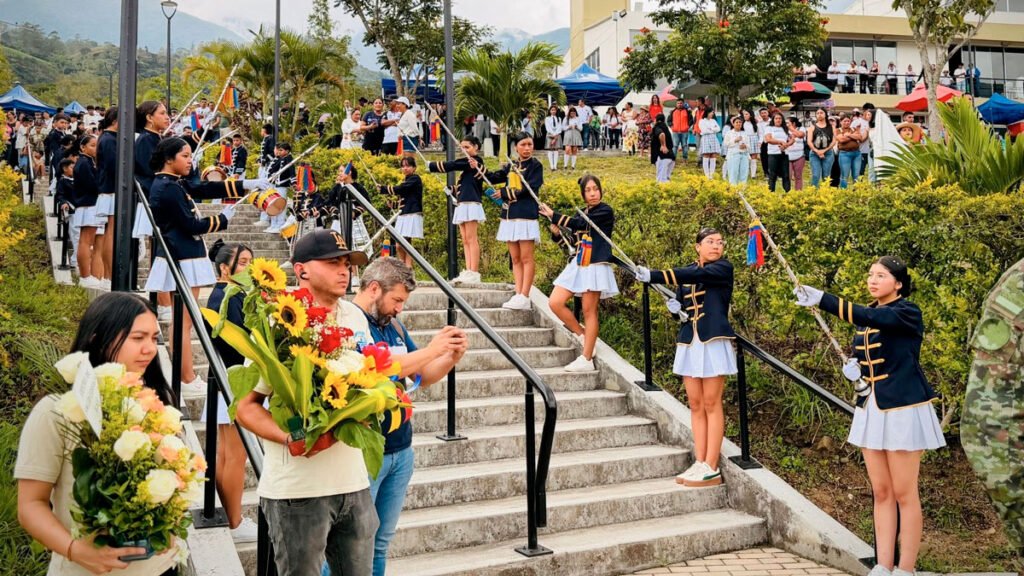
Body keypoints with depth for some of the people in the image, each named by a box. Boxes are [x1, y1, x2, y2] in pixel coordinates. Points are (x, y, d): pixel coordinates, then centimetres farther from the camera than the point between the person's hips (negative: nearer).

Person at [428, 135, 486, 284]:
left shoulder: (475, 160, -5)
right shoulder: (469, 163, 21)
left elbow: (451, 165, -9)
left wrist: (430, 166, -2)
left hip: (471, 204, -9)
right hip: (462, 205, 9)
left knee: (471, 239, -11)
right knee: (465, 241, 4)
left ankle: (474, 272, -12)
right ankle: (468, 272, 3)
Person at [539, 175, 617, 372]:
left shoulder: (605, 211, -7)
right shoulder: (584, 213, 16)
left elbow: (579, 224, -18)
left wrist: (553, 215, -13)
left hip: (595, 267, -7)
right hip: (578, 265, 7)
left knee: (589, 311, -5)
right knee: (555, 303, -2)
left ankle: (586, 359, 0)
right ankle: (583, 335, 15)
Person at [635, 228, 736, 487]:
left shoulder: (723, 268, -4)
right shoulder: (687, 271, 13)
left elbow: (694, 275, -22)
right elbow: (680, 304, 22)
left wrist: (654, 276, -29)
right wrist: (674, 306, -4)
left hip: (713, 341, -6)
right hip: (689, 342, 6)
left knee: (711, 403, -5)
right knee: (695, 404, 5)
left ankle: (711, 469, -3)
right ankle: (700, 463, 9)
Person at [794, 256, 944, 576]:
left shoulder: (907, 312, -11)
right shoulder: (867, 316, 11)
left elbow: (869, 317, -31)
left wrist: (821, 298, -41)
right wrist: (853, 367, 0)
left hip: (902, 408, -7)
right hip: (871, 408, 7)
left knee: (903, 493, 0)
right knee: (881, 492, 9)